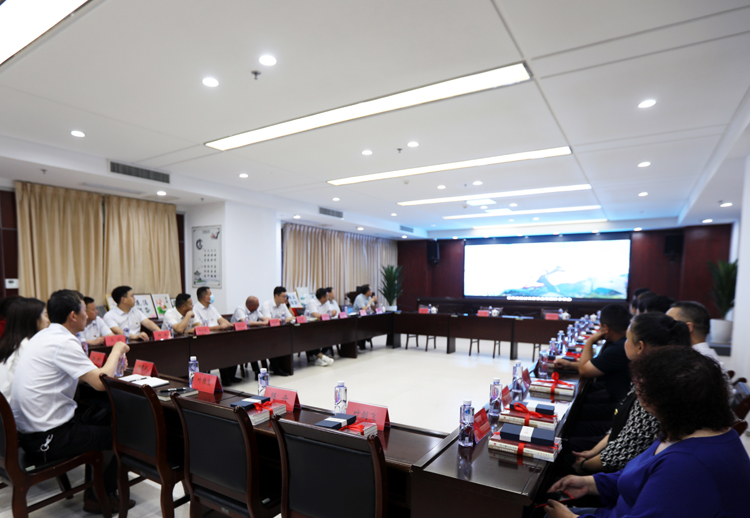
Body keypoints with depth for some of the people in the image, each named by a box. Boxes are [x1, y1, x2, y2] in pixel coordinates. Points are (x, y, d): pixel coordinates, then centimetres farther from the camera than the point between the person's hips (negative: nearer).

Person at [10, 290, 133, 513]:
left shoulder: (44, 336, 8)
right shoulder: (63, 342, -23)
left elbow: (86, 372, 16)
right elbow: (101, 382, -26)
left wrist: (113, 359, 2)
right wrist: (116, 350, -11)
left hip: (27, 430, 9)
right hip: (46, 440, -9)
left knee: (107, 419, 18)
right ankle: (101, 498, 21)